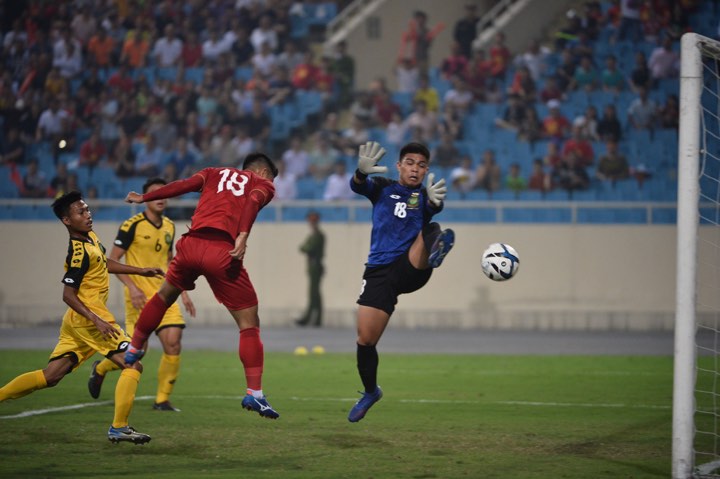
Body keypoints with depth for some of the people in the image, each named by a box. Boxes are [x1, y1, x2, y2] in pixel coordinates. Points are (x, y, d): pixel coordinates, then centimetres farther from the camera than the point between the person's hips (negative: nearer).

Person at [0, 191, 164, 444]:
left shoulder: (91, 237, 11)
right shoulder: (80, 252, -18)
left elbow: (106, 263, 31)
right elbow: (68, 295, -19)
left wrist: (141, 271, 31)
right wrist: (97, 320, -26)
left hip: (77, 320, 10)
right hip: (88, 318, -10)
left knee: (49, 377, 11)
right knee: (132, 365, -10)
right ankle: (119, 428, -14)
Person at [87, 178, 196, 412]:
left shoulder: (169, 227, 11)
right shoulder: (132, 225, -9)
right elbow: (113, 260, -9)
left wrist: (183, 293, 18)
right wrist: (132, 286, -20)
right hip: (140, 296, -5)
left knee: (173, 344, -11)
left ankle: (162, 399, 1)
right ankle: (100, 369, 28)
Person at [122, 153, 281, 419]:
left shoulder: (215, 173, 28)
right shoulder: (263, 184, 18)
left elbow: (182, 185, 13)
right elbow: (253, 202, -4)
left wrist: (144, 198, 19)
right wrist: (242, 237, -18)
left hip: (191, 244, 4)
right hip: (221, 251, -4)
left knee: (165, 295, 31)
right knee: (249, 323, 3)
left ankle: (133, 350, 42)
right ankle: (254, 393, -5)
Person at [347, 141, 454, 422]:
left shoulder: (423, 195, 11)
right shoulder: (383, 188, 14)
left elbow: (433, 208, -14)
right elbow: (358, 187, -8)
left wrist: (434, 201, -40)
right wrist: (362, 172, -33)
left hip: (411, 269, -1)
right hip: (380, 270, 2)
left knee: (431, 231, -31)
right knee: (365, 338, -2)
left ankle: (434, 251, -68)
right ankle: (371, 392, 22)